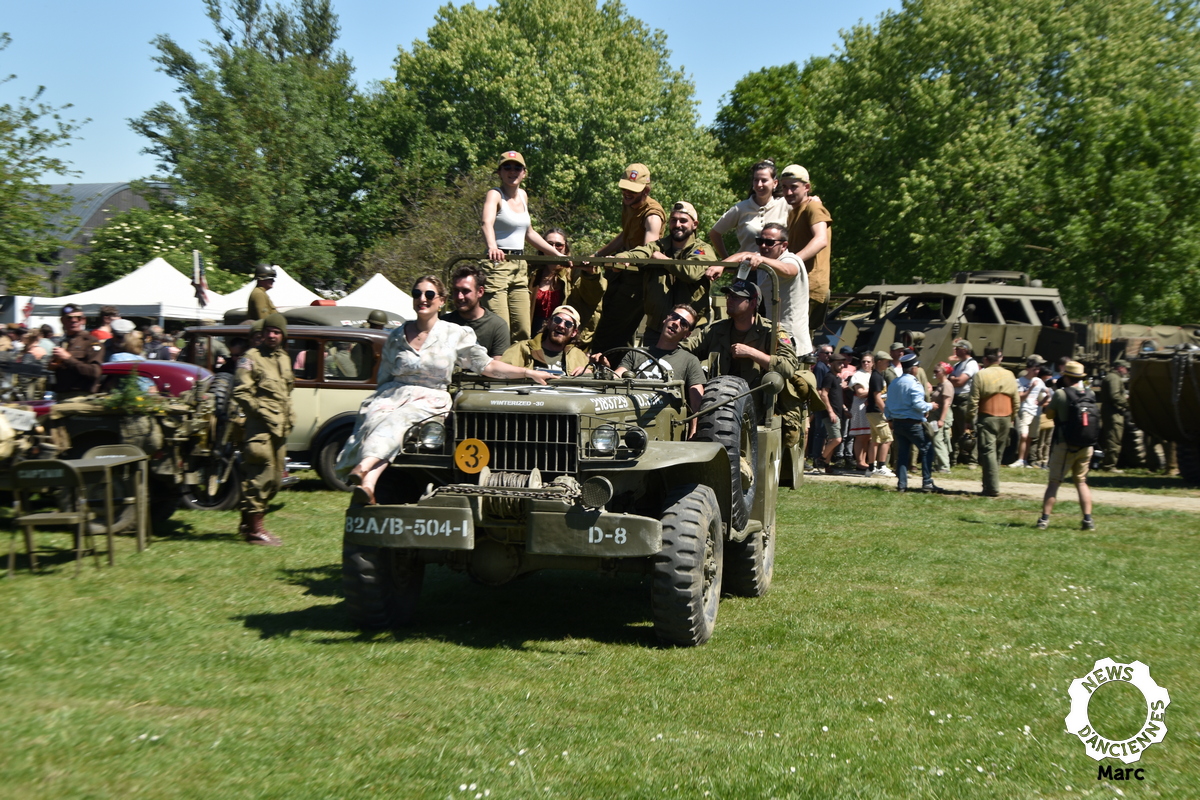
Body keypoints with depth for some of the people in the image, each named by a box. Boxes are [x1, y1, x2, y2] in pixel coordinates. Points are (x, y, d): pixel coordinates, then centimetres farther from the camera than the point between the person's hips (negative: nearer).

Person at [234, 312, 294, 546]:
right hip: (260, 427, -8)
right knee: (261, 476, -11)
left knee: (275, 480, 11)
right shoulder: (251, 357, -5)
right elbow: (240, 393, -12)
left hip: (280, 428, 8)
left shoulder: (284, 358, 19)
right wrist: (261, 412, -16)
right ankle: (254, 529, -6)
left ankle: (248, 523, 22)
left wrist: (289, 416, 16)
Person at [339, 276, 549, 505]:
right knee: (374, 417, -32)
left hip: (430, 399, -2)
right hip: (394, 394, 2)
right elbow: (383, 378, 16)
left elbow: (486, 365, 5)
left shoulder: (456, 334, 4)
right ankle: (367, 484, -50)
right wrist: (381, 398, -4)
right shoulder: (397, 336, 12)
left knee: (396, 420, -34)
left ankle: (363, 468, -55)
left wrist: (527, 372, -1)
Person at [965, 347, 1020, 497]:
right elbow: (1016, 401, 10)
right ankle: (989, 485, 23)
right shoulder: (1009, 376, 6)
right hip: (1005, 419, 5)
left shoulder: (980, 375, -8)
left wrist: (969, 420, -2)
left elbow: (973, 401, -10)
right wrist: (1012, 418, 21)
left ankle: (992, 489, -12)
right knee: (998, 453, 14)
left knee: (988, 452, -5)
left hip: (987, 418, -5)